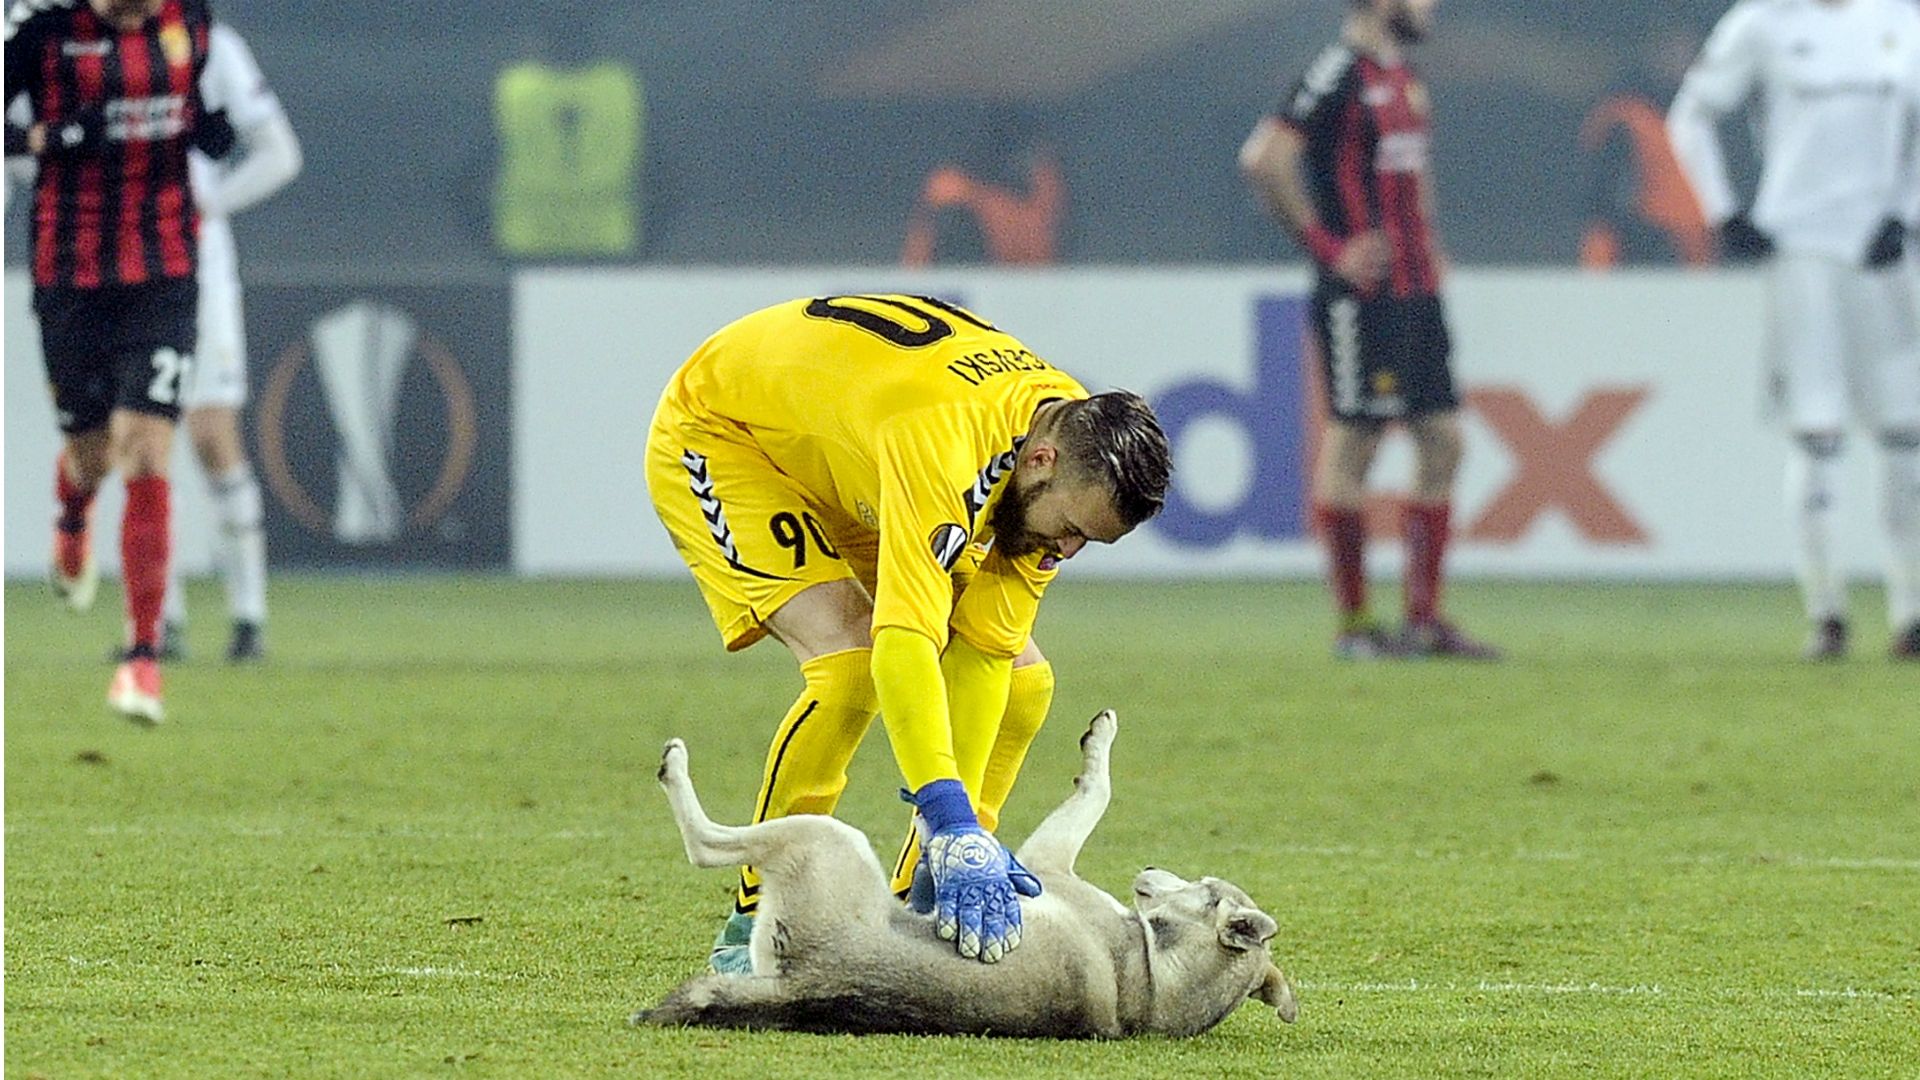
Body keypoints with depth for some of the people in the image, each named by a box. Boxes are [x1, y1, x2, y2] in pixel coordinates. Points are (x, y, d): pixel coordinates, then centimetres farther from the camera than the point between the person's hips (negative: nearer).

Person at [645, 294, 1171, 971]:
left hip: (848, 477, 8)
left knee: (1020, 683, -1)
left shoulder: (1079, 441, -18)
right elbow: (905, 646, -50)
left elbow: (982, 647, -17)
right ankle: (755, 926, -16)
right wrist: (956, 833, -56)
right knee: (851, 666, -29)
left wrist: (959, 836, -25)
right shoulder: (942, 437, -43)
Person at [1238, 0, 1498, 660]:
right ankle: (1353, 625, 1)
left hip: (1416, 293, 9)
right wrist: (1327, 245, -18)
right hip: (1362, 300, -9)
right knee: (1353, 445, -4)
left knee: (1442, 442, 7)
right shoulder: (1340, 74, -12)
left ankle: (1425, 619, 12)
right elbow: (1263, 158, -22)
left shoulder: (1402, 78, 16)